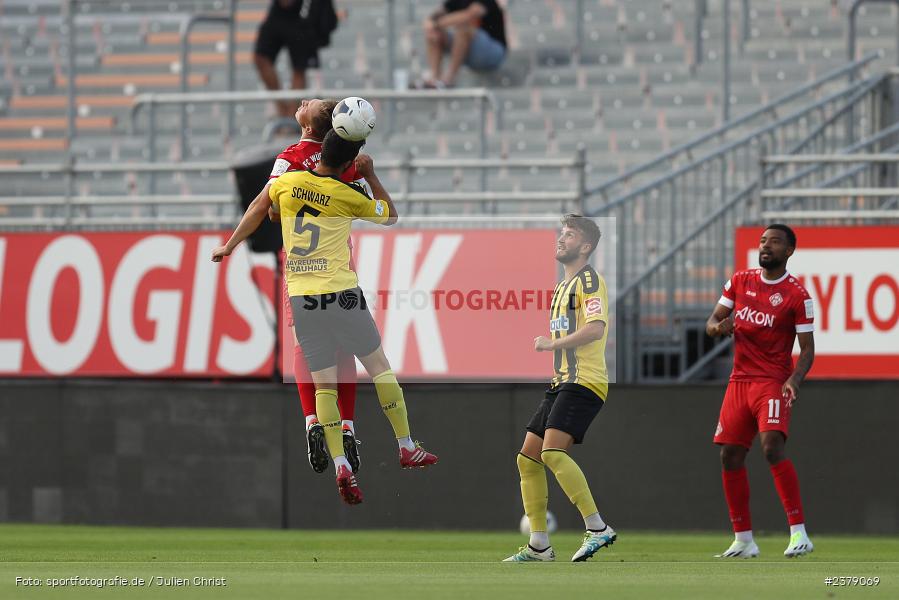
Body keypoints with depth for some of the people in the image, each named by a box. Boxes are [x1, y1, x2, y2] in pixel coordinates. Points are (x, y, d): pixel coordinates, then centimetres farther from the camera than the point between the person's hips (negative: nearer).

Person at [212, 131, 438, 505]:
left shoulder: (286, 182, 4)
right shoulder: (349, 196, -4)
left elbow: (257, 211, 21)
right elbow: (390, 215, 14)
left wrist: (230, 246, 34)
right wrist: (371, 177, 20)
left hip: (300, 295, 3)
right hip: (340, 291, -3)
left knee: (323, 385, 3)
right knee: (379, 365, 12)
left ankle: (340, 465, -11)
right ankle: (407, 448, 14)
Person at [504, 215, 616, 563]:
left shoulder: (589, 280, -7)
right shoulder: (563, 287, 23)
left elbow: (595, 328, -22)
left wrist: (551, 344, -16)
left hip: (584, 382, -10)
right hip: (563, 383, 10)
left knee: (552, 451, -25)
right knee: (528, 458, 6)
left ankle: (597, 528, -23)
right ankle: (539, 545, 9)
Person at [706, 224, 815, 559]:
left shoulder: (797, 295, -6)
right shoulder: (740, 281, 10)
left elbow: (807, 349, -6)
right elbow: (711, 323, 13)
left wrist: (794, 380, -24)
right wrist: (719, 326, -12)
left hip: (773, 381, -6)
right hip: (740, 380, 6)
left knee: (772, 447, -24)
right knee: (730, 455, 2)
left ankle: (799, 532, -22)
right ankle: (743, 541, 11)